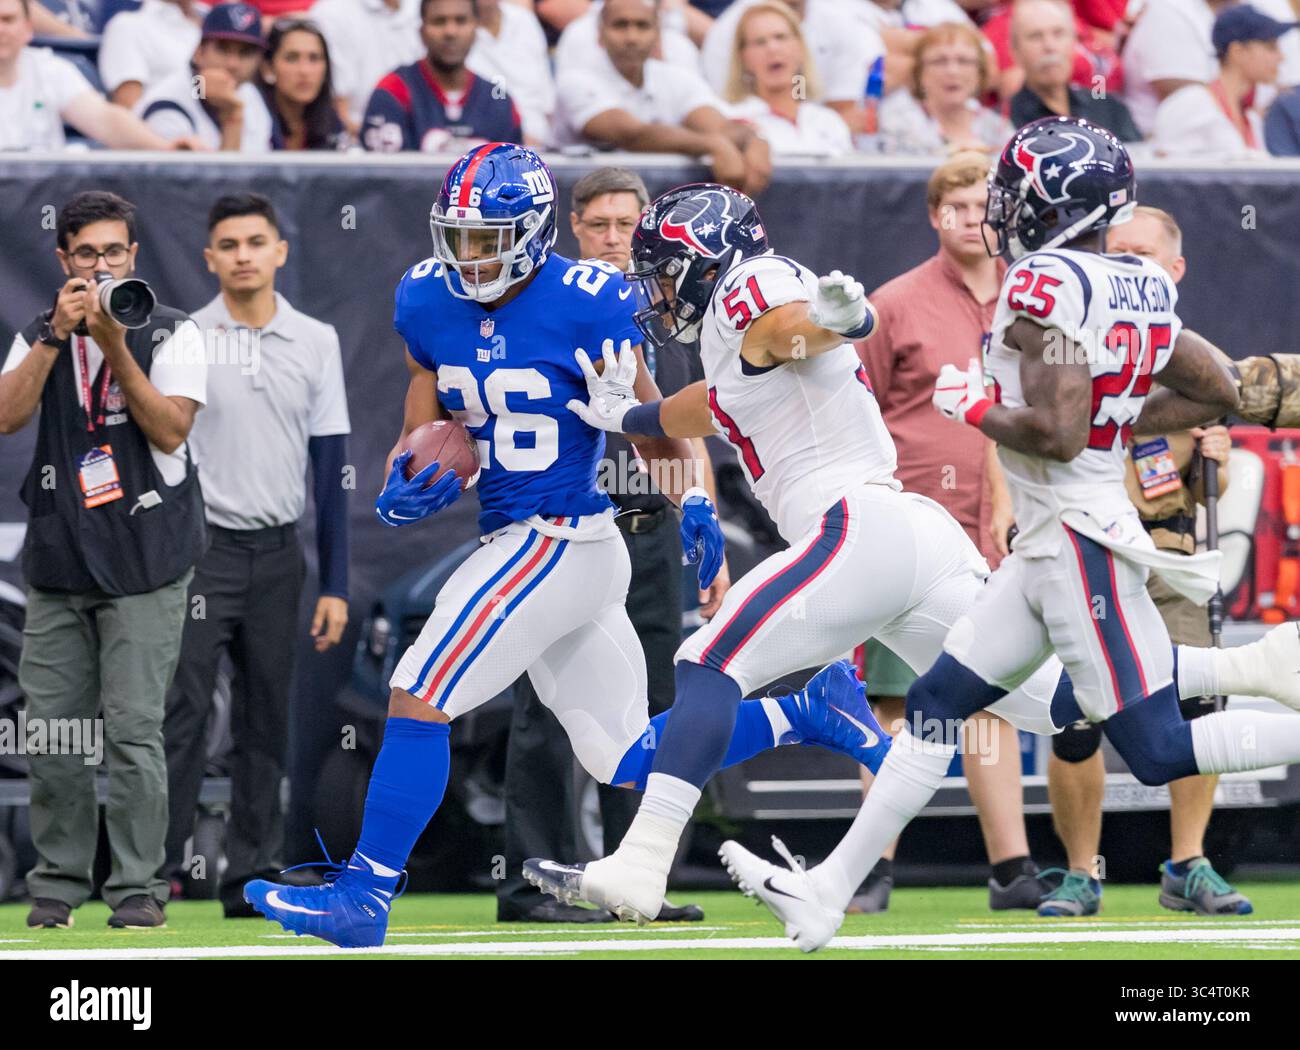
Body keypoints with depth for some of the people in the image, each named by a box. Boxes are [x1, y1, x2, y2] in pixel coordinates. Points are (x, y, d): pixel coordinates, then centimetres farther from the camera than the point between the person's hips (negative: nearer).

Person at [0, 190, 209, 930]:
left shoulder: (171, 334, 2)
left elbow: (170, 429, -10)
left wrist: (115, 346, -16)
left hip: (144, 562, -4)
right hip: (59, 562, 4)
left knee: (134, 730, -9)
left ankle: (139, 887, -3)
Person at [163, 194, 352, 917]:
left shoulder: (316, 342, 6)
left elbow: (331, 469, 7)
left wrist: (336, 585, 3)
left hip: (277, 557, 3)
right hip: (199, 551, -3)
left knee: (266, 723, 6)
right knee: (181, 719, -9)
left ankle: (253, 876, 11)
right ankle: (158, 871, -9)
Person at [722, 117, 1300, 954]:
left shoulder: (1046, 287, -17)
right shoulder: (1141, 289, 9)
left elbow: (1056, 434, -24)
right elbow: (1219, 393, 17)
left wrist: (975, 408, -7)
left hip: (1077, 540, -10)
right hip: (1048, 545, 10)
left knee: (1159, 752, -5)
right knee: (939, 703, 10)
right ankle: (830, 891, 12)